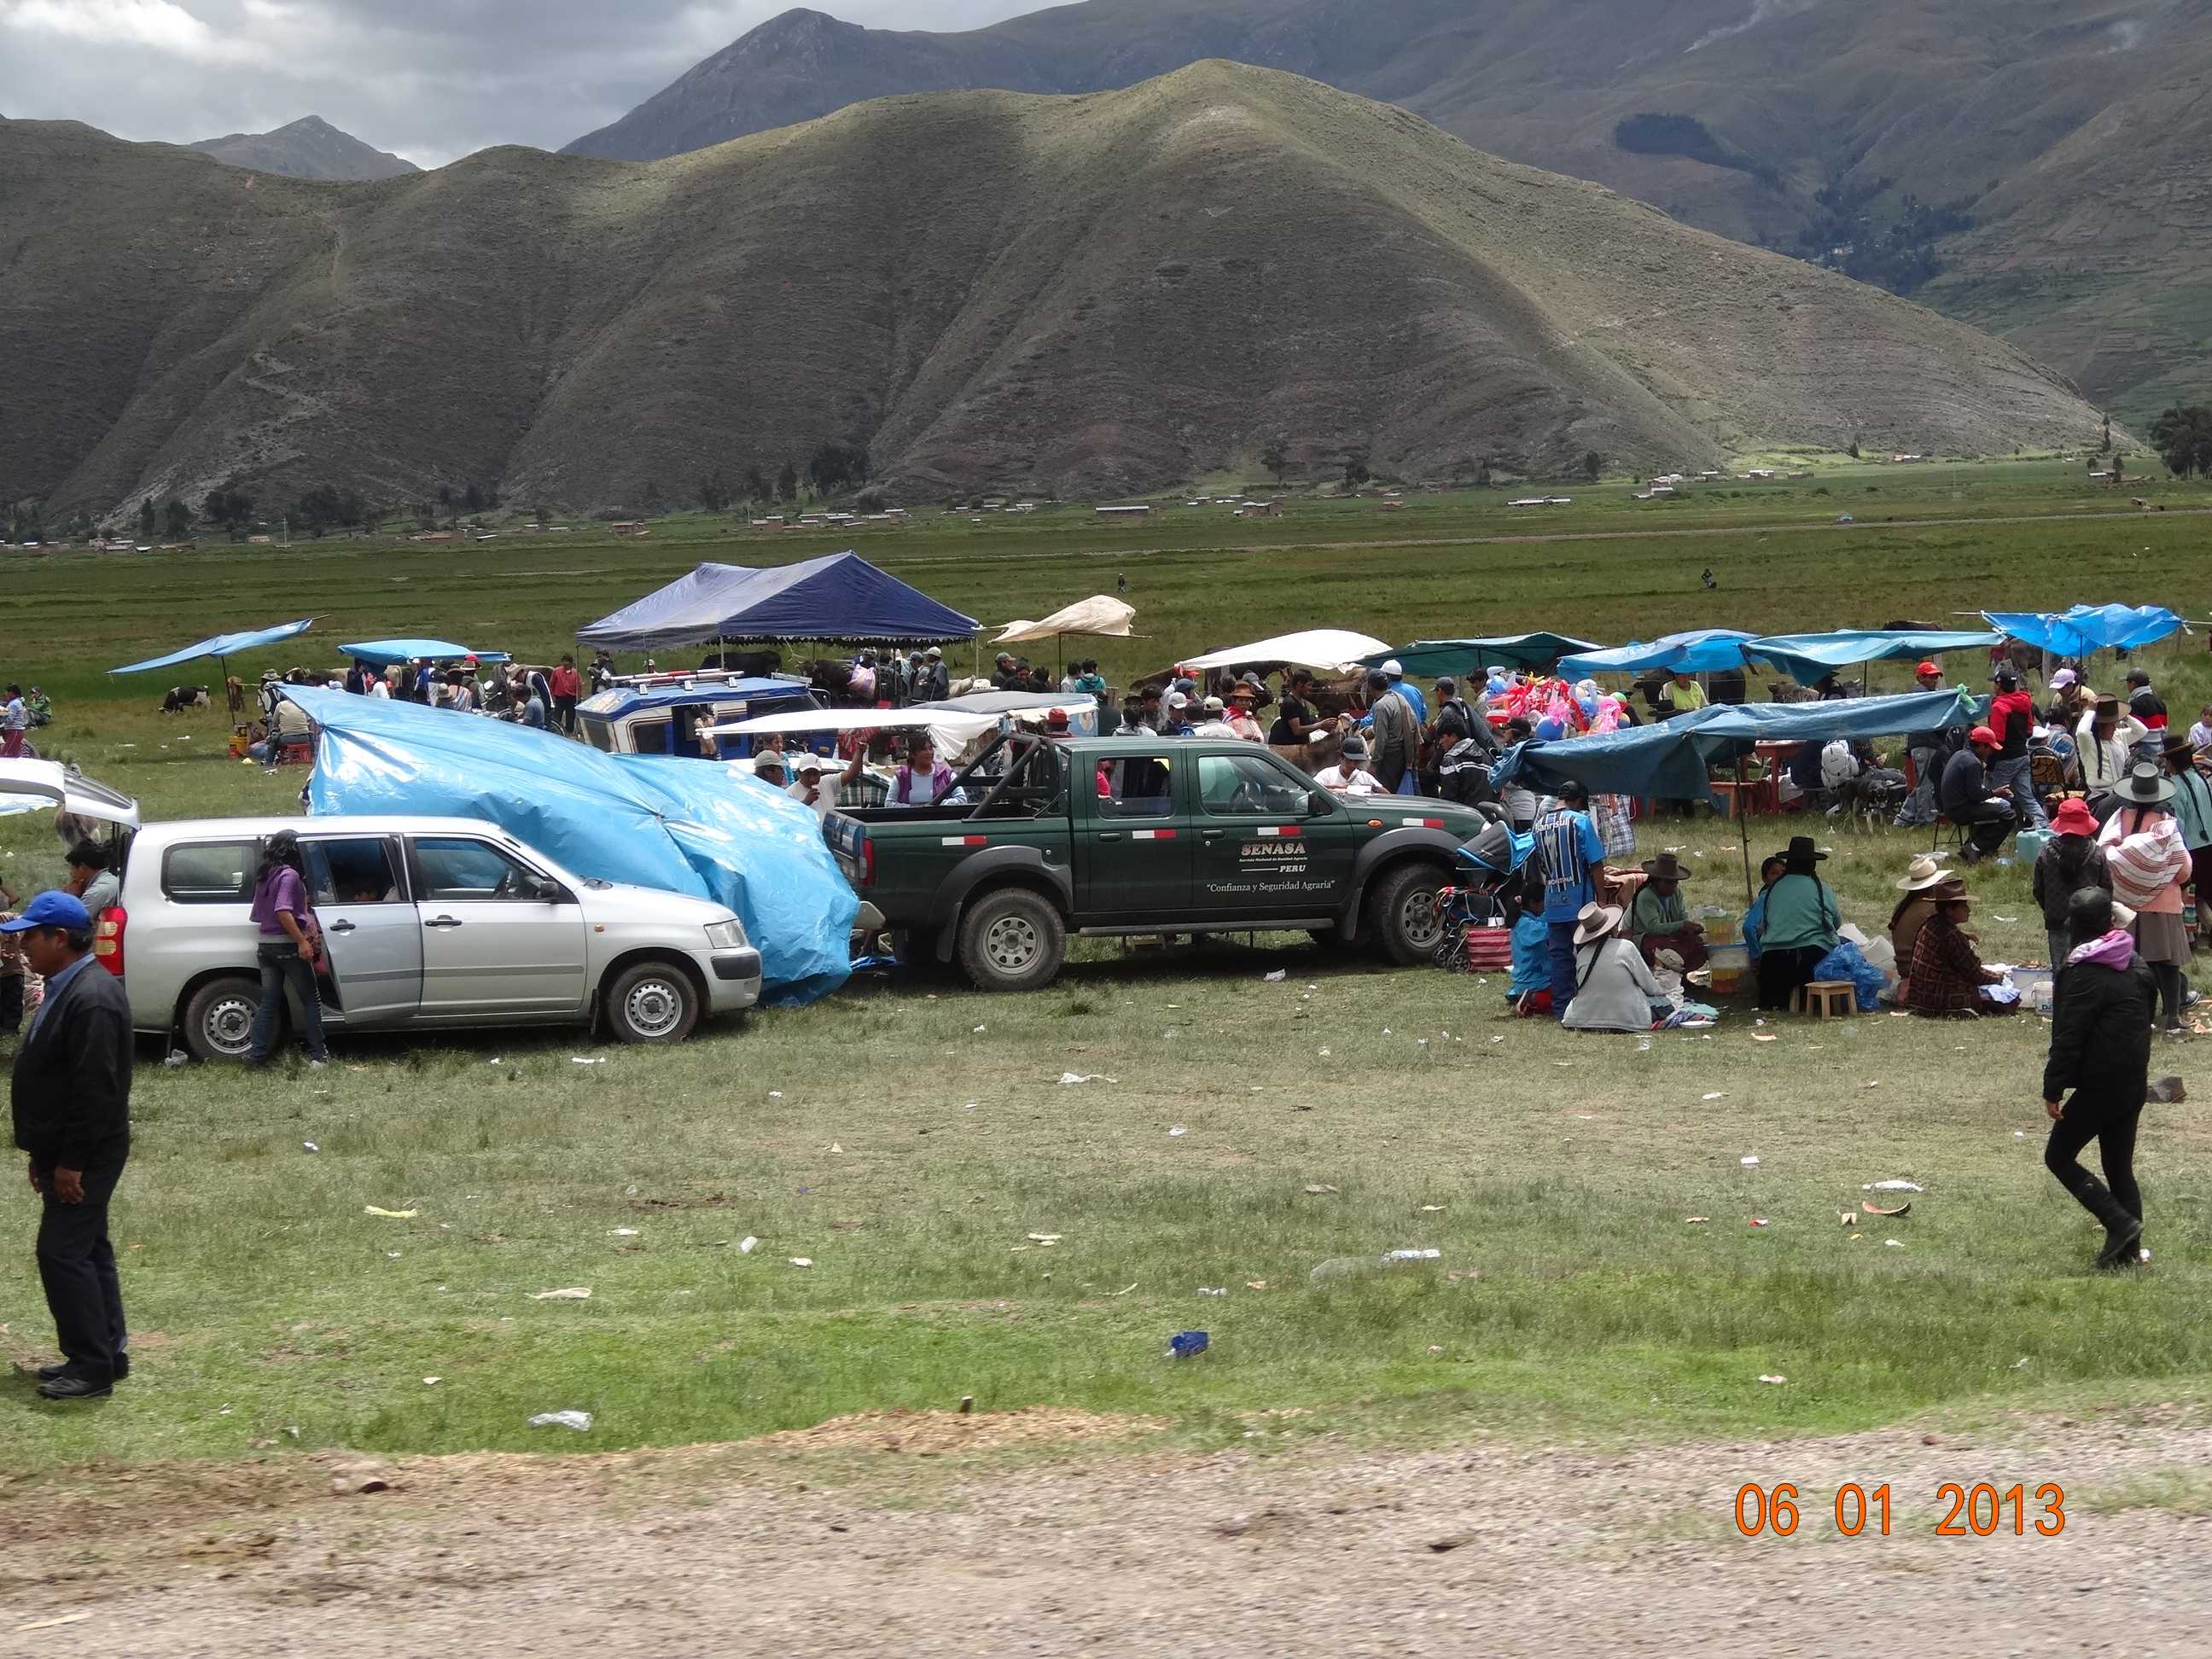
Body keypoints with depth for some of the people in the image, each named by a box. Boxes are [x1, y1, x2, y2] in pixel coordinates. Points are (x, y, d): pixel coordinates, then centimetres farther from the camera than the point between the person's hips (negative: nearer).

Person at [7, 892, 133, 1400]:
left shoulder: (91, 999, -22)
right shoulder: (67, 988, 11)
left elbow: (95, 1089, -25)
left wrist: (71, 1162, -22)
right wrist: (45, 1153, 17)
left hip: (86, 1155, -10)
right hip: (67, 1152, 10)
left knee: (63, 1252, -8)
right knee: (85, 1250, 14)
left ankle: (93, 1367, -3)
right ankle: (106, 1353, 22)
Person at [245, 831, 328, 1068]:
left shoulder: (263, 877, 12)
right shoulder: (289, 875, -14)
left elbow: (257, 915, 15)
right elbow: (283, 911, -24)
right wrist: (302, 941, -24)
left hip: (266, 946, 7)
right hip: (288, 945, -7)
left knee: (268, 1002, 8)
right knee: (311, 999, 3)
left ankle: (256, 1053, 2)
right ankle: (317, 1054, 2)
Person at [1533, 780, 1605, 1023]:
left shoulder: (1540, 825, 8)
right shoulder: (1580, 822, -10)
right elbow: (1595, 865, -10)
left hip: (1553, 903, 5)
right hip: (1580, 901, -5)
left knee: (1559, 955, 8)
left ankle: (1561, 1007, 8)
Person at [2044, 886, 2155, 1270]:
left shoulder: (2084, 973, -16)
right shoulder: (2137, 965, 7)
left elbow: (2068, 1038, -18)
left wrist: (2053, 1090, -13)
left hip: (2100, 1087, -8)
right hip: (2135, 1083, 8)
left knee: (2058, 1157, 4)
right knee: (2120, 1167, 14)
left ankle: (2120, 1223, -7)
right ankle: (2129, 1250, 12)